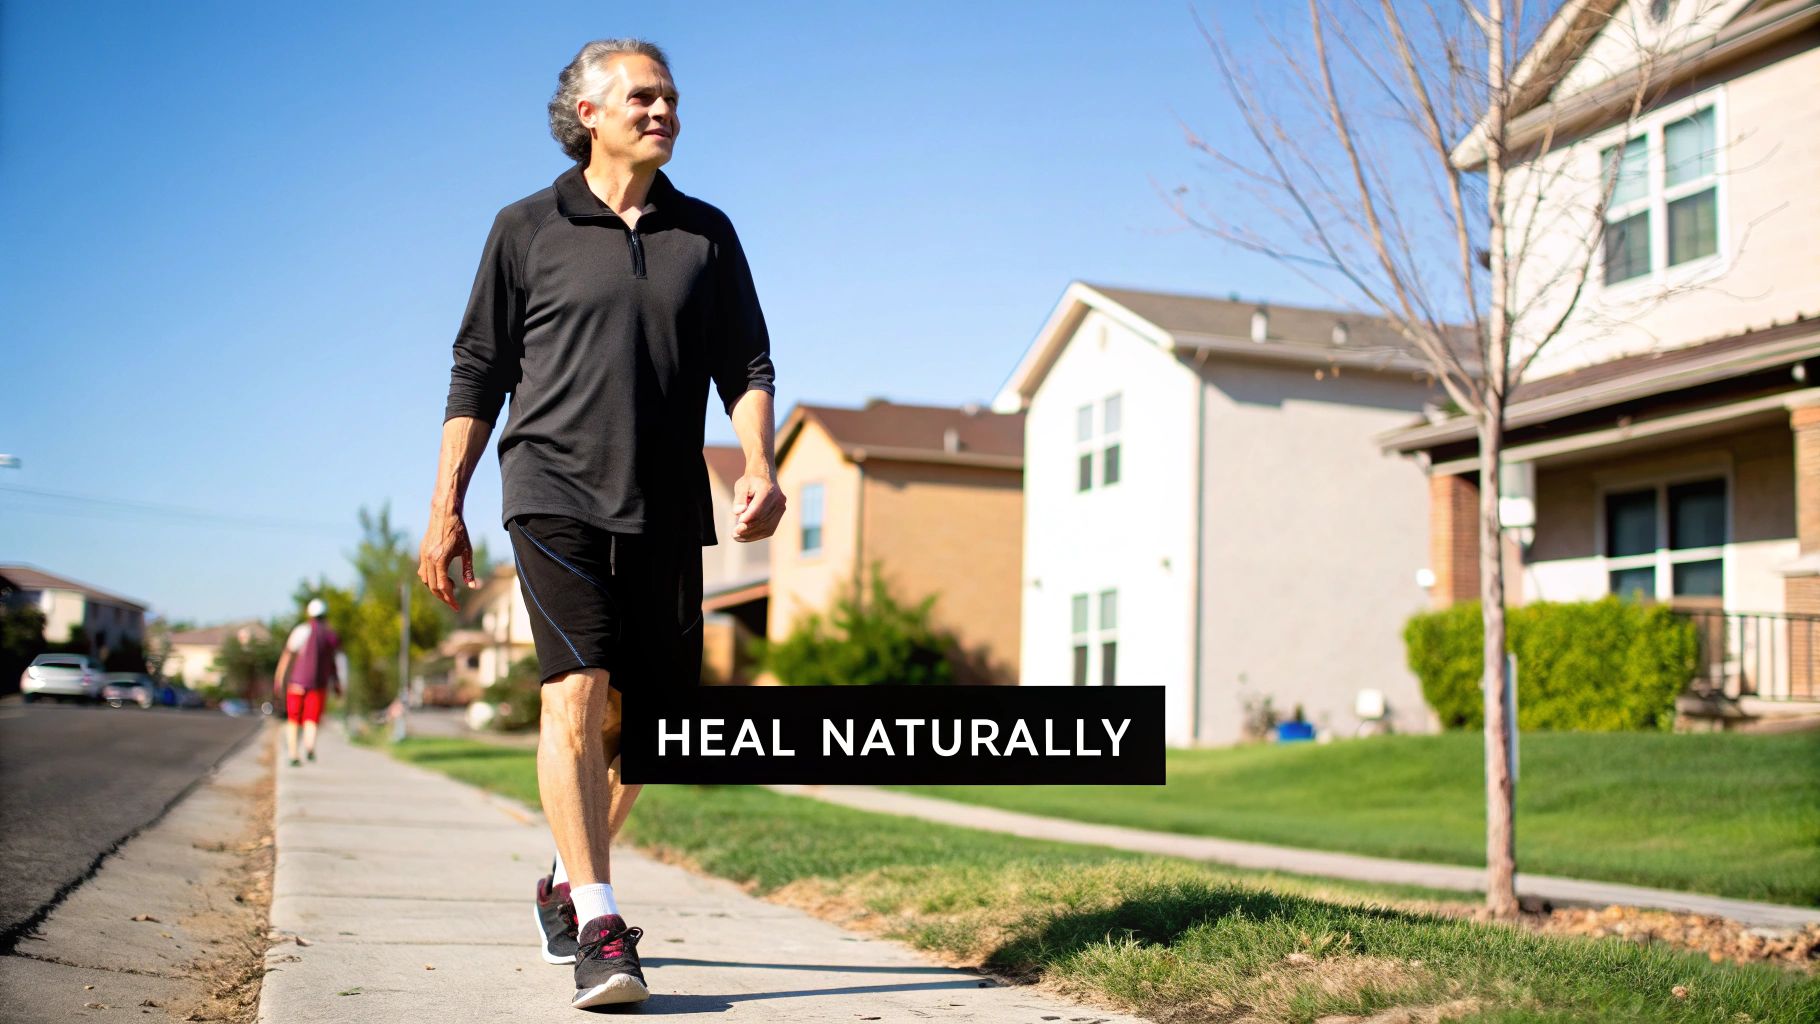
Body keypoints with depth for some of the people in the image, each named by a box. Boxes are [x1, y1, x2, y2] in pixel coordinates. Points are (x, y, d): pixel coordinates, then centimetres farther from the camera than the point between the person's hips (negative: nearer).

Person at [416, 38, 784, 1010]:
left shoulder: (706, 234, 13)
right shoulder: (527, 229, 6)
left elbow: (746, 365, 12)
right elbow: (477, 373, 8)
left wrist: (758, 467, -6)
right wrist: (445, 508, 3)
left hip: (665, 506, 3)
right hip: (554, 492, -3)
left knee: (645, 714, 6)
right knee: (577, 692, -17)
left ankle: (567, 882, 29)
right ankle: (597, 927, -15)